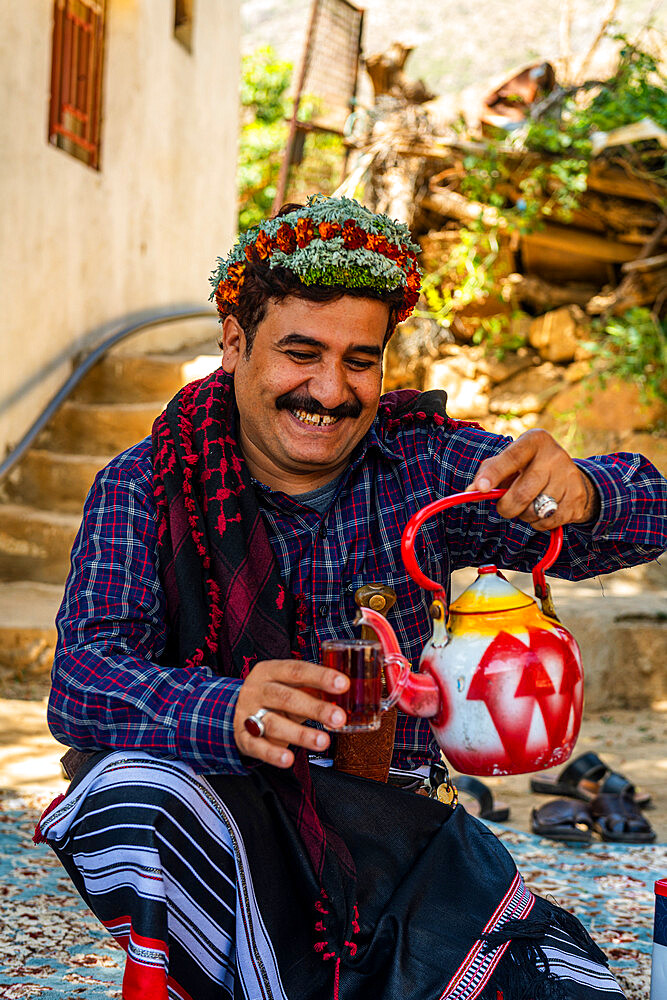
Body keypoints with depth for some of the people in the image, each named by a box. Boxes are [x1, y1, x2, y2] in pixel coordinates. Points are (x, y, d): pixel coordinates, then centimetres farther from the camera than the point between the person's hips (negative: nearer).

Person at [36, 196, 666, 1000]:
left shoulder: (421, 463, 2)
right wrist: (229, 713, -38)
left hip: (397, 836, 3)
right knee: (135, 790, -35)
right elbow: (82, 678, -16)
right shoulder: (145, 489, -1)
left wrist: (576, 493, -34)